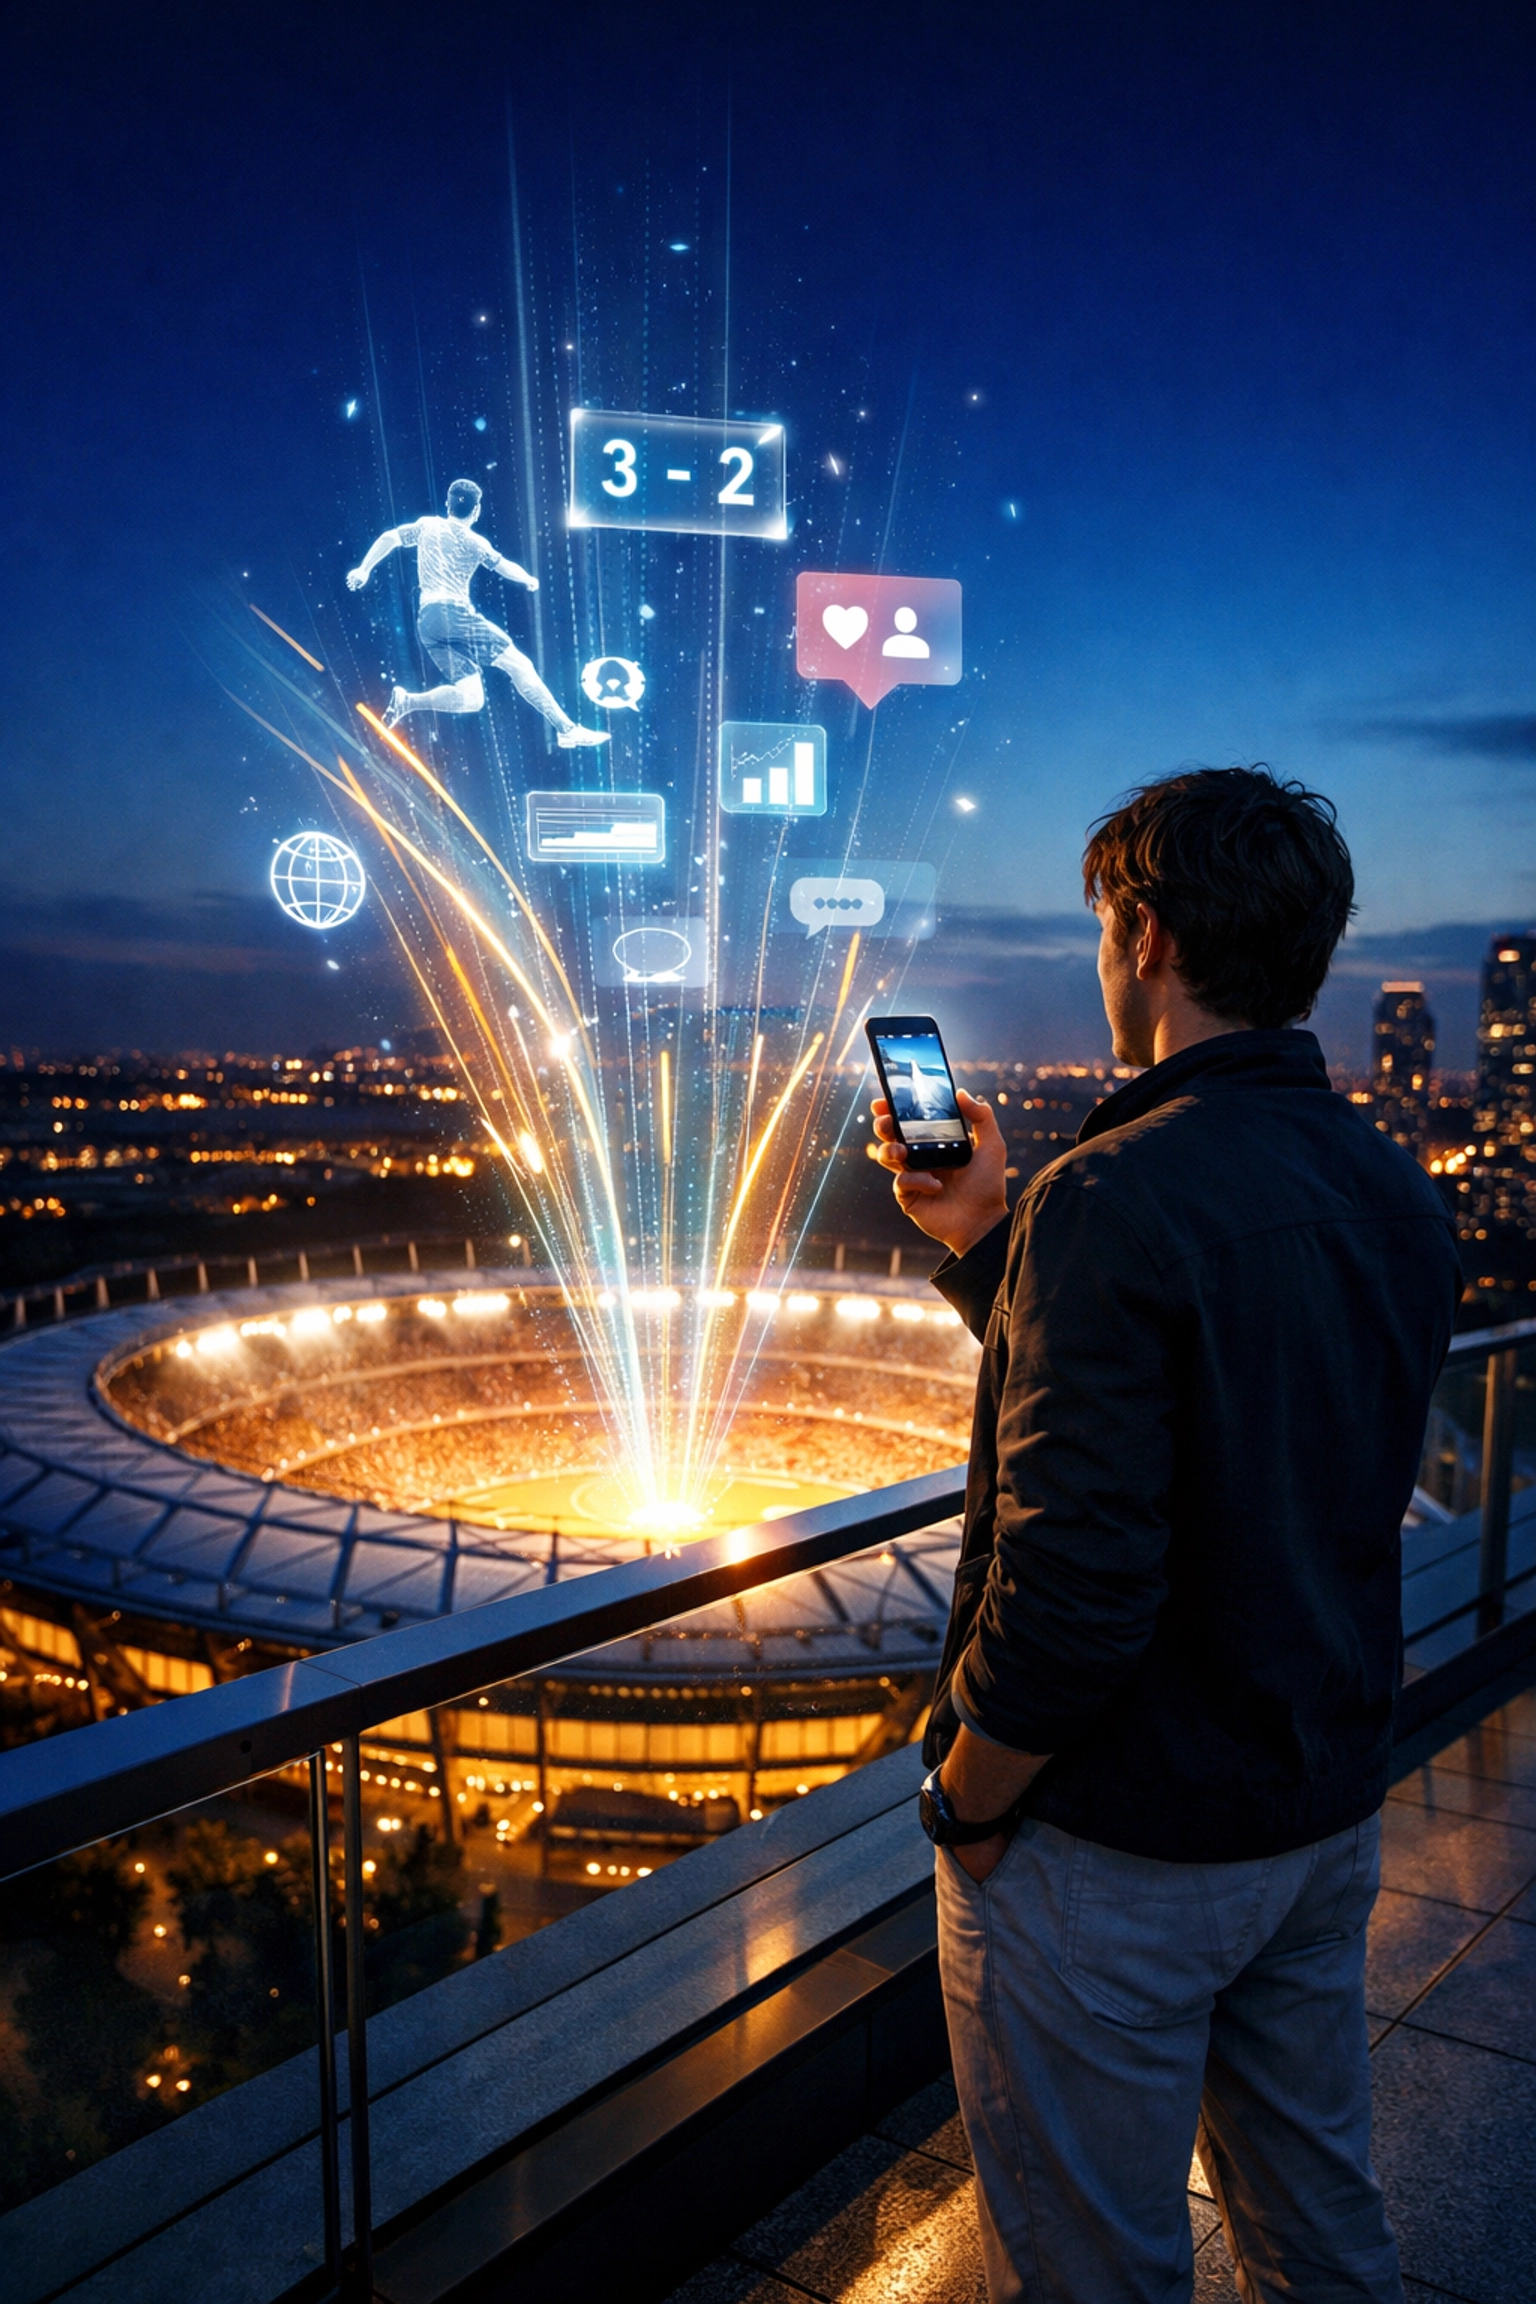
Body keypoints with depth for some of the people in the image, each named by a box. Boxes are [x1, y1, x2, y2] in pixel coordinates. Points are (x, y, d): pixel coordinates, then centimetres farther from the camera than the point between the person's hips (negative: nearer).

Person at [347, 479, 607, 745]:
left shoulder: (426, 526, 18)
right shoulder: (474, 542, 5)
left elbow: (388, 538, 12)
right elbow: (506, 569, 12)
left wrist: (364, 569, 14)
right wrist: (530, 579, 31)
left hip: (426, 621, 5)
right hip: (455, 614, -5)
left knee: (471, 698, 2)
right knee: (518, 664, -1)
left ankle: (407, 701, -16)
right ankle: (566, 728, -7)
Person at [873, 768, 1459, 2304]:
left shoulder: (1116, 1198, -26)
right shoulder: (1397, 1192, 1)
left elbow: (1073, 1579, -29)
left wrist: (963, 1804, -12)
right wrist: (982, 1244, 7)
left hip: (1118, 1850, -7)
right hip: (1329, 1816, 8)